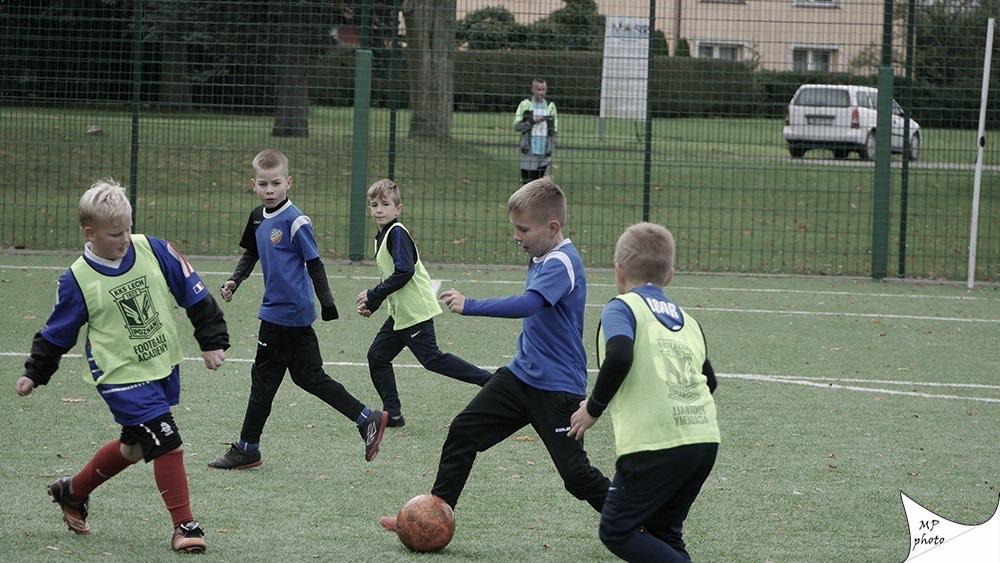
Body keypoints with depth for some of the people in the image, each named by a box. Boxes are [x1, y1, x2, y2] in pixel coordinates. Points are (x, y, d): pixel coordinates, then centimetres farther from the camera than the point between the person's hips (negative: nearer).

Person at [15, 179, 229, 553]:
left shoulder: (154, 251, -7)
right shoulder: (78, 280, -12)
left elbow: (194, 294, 2)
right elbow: (57, 333, 1)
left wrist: (212, 340, 2)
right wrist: (34, 374, 5)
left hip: (164, 367, 5)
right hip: (121, 375, -5)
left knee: (134, 445, 17)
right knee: (165, 439, -16)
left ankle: (73, 491, 40)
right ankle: (184, 525, -4)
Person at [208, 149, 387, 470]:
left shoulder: (295, 221, -15)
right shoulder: (258, 218, 10)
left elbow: (314, 263, -13)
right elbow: (251, 253, 25)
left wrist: (327, 303, -13)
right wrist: (235, 281, 11)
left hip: (285, 313, -8)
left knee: (264, 377, 0)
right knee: (308, 376, 10)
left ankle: (247, 449, 10)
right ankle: (366, 420, 14)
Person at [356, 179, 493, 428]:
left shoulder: (397, 233, -14)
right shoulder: (383, 236, 16)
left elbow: (404, 272, -24)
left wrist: (372, 296, -19)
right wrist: (371, 304, 14)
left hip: (415, 311, -10)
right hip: (400, 313, 10)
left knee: (431, 358, -10)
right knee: (377, 356, 7)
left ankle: (487, 380, -5)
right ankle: (392, 414, 10)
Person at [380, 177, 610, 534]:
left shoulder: (562, 264, -21)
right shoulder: (541, 259, 9)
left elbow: (527, 304, -37)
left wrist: (469, 306, -39)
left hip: (557, 387, -9)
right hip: (521, 374, 9)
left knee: (575, 472, -7)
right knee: (463, 432, 4)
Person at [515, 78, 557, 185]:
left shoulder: (551, 106, 9)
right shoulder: (525, 105, 1)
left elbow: (554, 130, 13)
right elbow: (517, 126, -3)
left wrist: (551, 150, 6)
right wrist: (533, 122, -16)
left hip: (544, 154, 3)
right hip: (529, 152, -3)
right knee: (527, 184, -4)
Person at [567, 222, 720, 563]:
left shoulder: (621, 308, 1)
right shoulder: (686, 319, 21)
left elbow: (619, 356, -18)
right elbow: (709, 380, 25)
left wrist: (594, 408, -5)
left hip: (655, 443, -7)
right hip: (705, 439, 7)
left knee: (617, 530, 4)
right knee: (663, 532, 20)